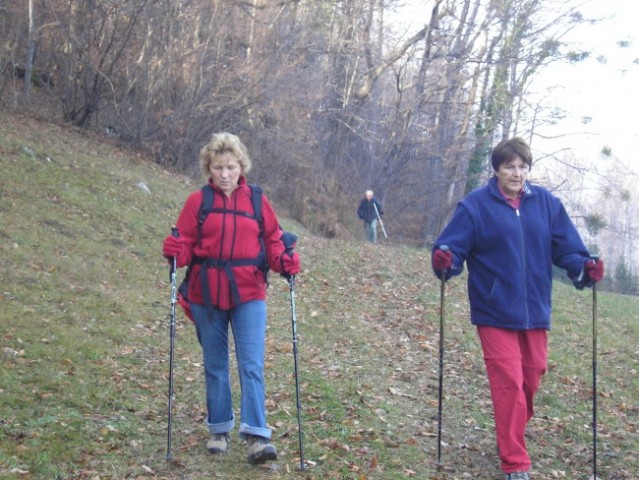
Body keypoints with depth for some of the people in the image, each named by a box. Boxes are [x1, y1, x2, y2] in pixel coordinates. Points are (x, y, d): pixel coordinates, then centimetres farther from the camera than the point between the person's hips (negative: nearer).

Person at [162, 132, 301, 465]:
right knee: (215, 365, 12)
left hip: (248, 295, -1)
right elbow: (186, 243, -1)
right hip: (206, 295, 1)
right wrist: (175, 252, -23)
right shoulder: (197, 201, 0)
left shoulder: (257, 201, 2)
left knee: (252, 365, -8)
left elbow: (272, 241, 6)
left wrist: (285, 261, -13)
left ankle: (256, 435, -9)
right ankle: (219, 429, 25)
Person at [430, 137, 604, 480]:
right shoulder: (475, 206, -7)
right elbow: (452, 247, -10)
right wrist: (445, 263, -32)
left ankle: (511, 436, 41)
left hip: (535, 311, 4)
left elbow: (567, 247, 4)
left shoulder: (546, 203, 2)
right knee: (509, 383, -6)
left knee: (531, 378, 15)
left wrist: (583, 268, -14)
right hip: (495, 313, -4)